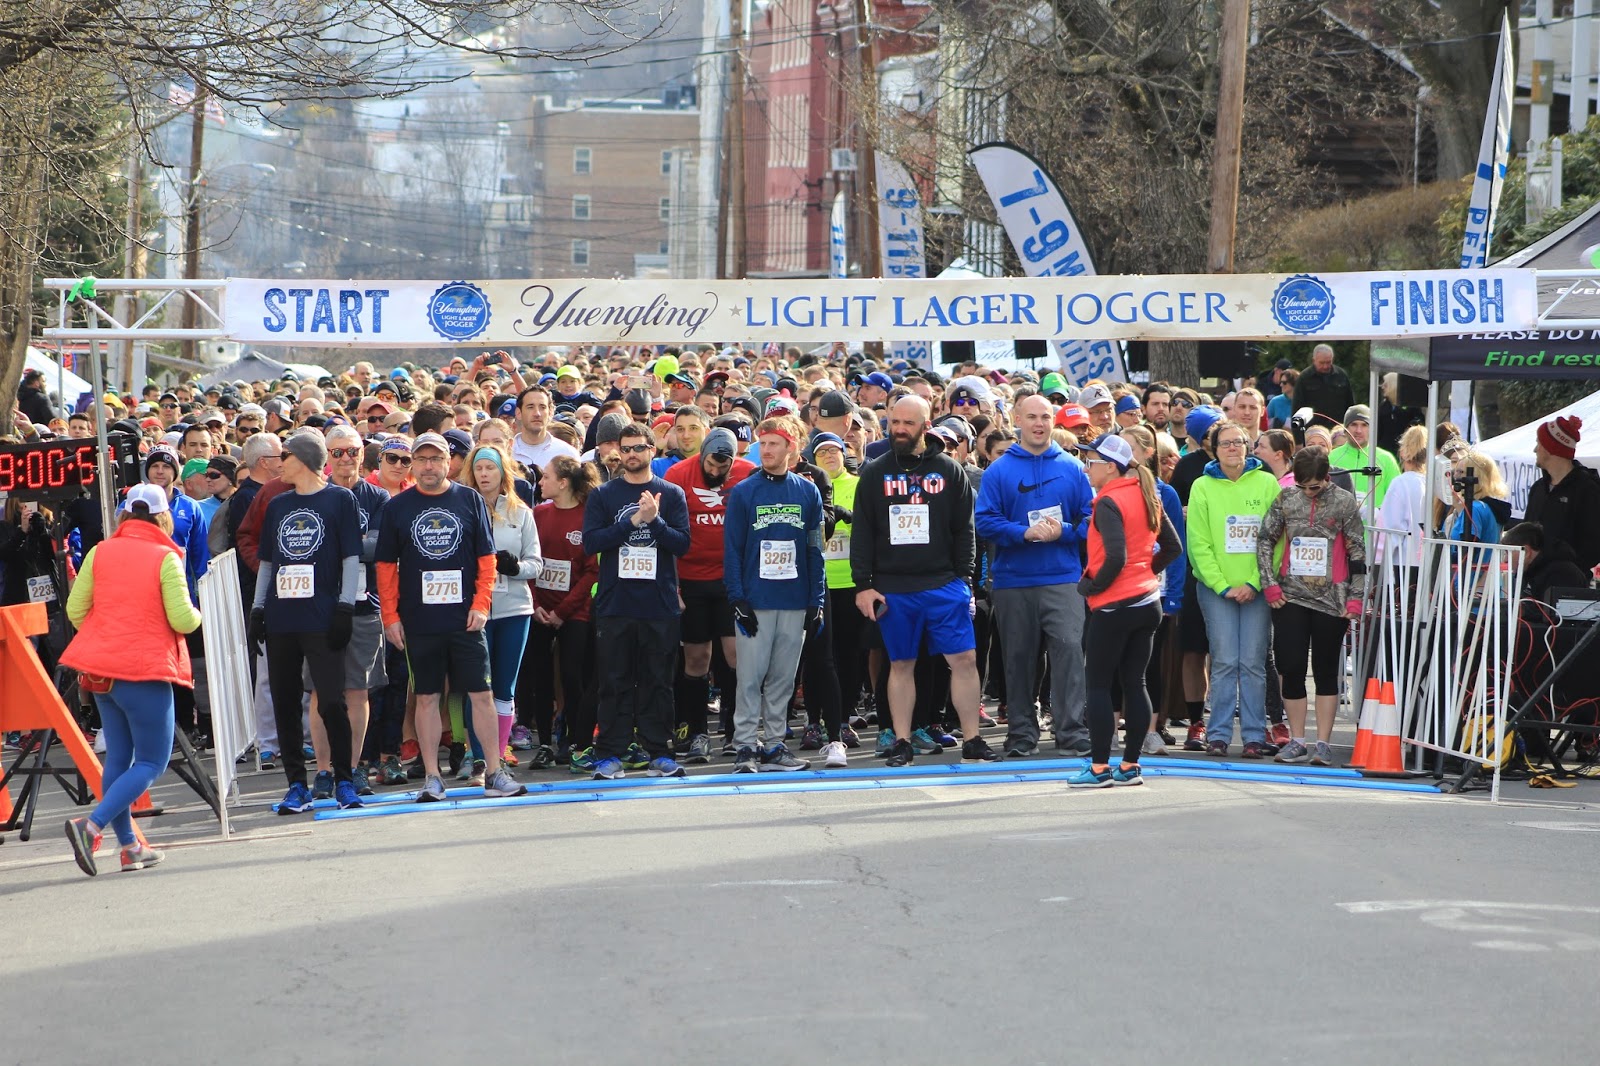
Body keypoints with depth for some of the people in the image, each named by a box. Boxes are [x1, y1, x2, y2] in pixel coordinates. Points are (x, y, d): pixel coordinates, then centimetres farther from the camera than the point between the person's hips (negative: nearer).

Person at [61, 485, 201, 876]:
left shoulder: (100, 552, 5)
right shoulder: (165, 558, -9)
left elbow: (75, 609, 5)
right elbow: (183, 620, -14)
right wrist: (197, 615, 9)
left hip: (102, 667, 6)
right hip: (145, 671, -6)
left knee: (117, 756, 15)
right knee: (151, 761, 1)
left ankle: (128, 845, 16)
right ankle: (92, 825, -17)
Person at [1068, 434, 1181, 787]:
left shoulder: (1109, 503, -15)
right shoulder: (1146, 496, 9)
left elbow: (1115, 558, -24)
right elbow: (1172, 546, 15)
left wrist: (1091, 586, -10)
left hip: (1114, 606, -8)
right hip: (1148, 602, 8)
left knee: (1098, 685, 0)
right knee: (1134, 682, 10)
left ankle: (1099, 767, 1)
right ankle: (1130, 766, 12)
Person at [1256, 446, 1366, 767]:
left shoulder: (1344, 502, -2)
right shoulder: (1286, 498, 3)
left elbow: (1357, 551, 1)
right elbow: (1264, 539, 10)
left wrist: (1355, 597, -3)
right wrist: (1269, 583, 2)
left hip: (1330, 599, -2)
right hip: (1290, 596, 2)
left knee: (1326, 671, 3)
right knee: (1291, 669, 0)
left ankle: (1323, 743, 7)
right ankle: (1297, 742, 10)